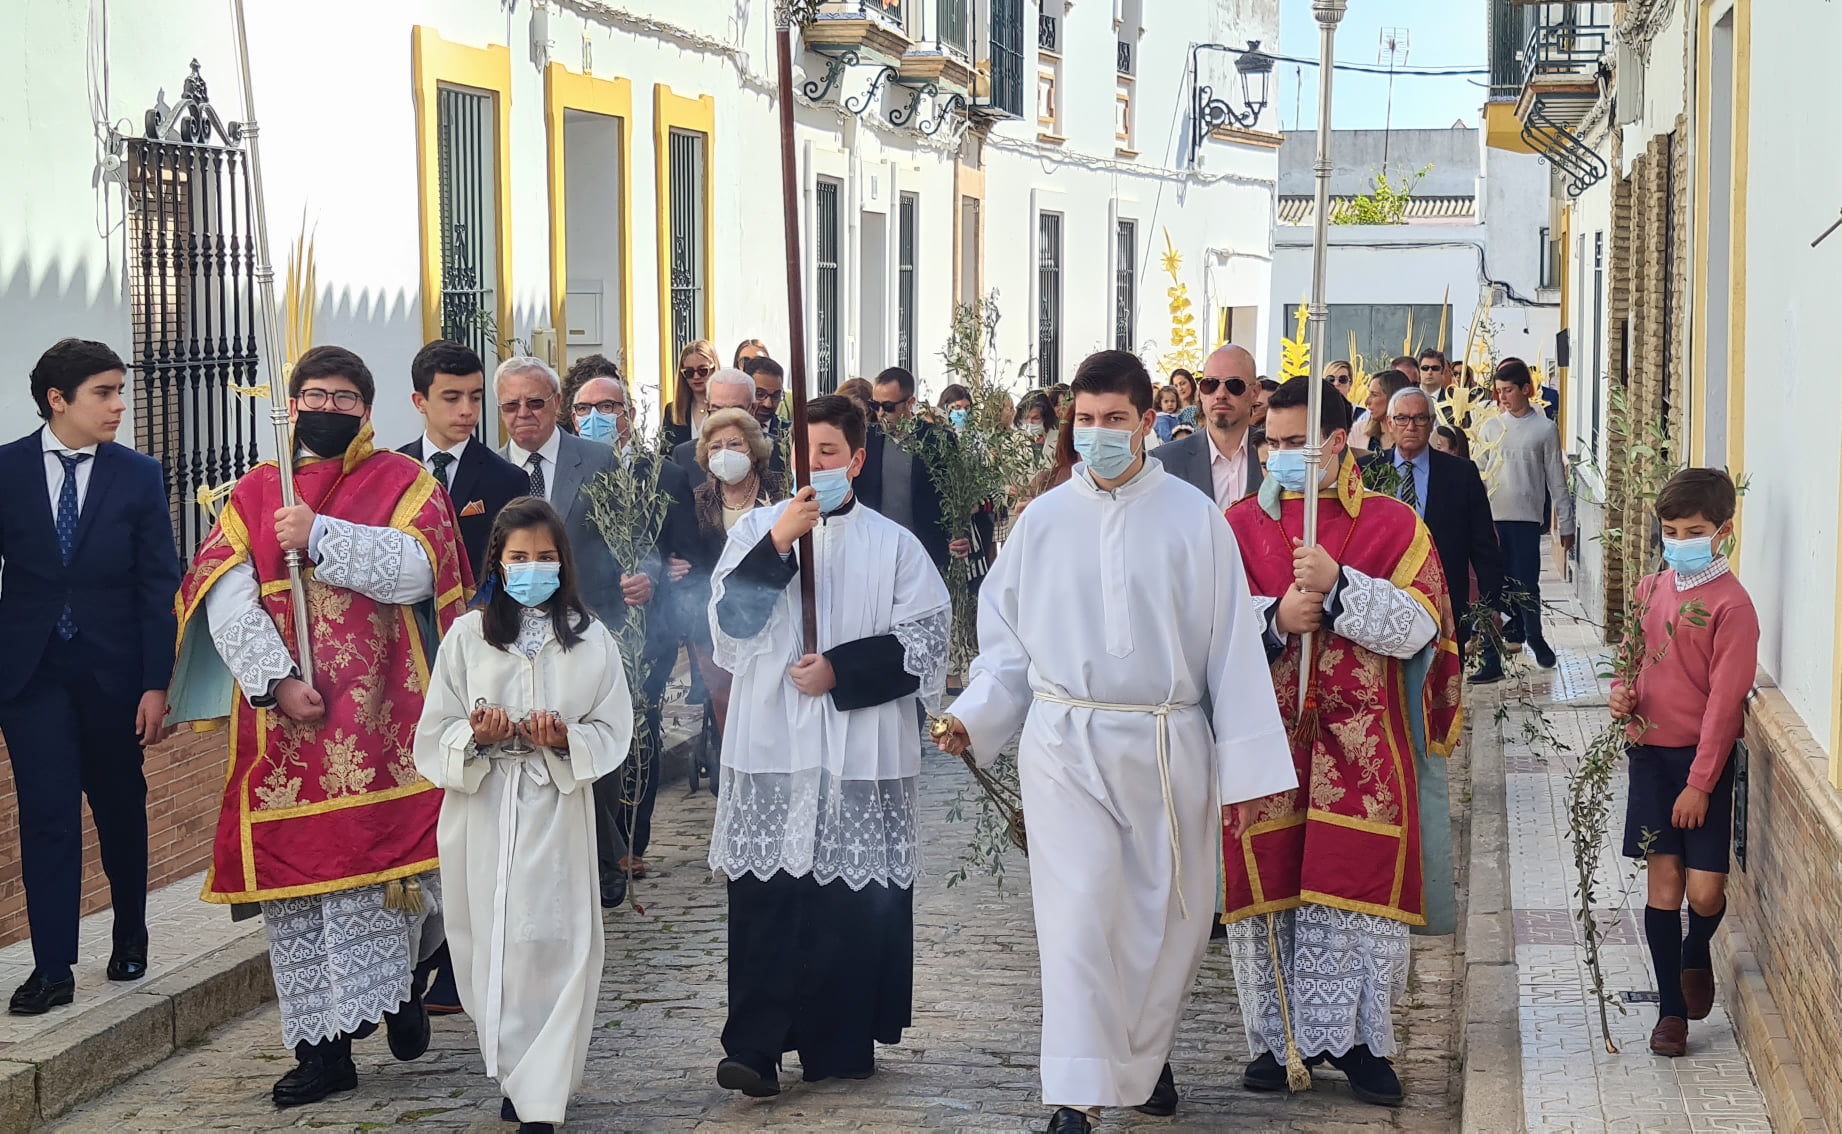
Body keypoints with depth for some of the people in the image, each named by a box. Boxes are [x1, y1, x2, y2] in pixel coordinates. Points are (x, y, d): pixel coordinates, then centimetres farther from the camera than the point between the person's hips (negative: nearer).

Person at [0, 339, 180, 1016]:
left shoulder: (138, 476, 0)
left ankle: (130, 936, 32)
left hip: (114, 672, 1)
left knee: (121, 809, 12)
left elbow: (159, 585, -1)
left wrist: (156, 683, -6)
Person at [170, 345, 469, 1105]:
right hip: (283, 723, 2)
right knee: (294, 870, 1)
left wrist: (318, 537, -13)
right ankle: (322, 1045, 8)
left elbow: (413, 571, -9)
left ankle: (397, 983, 17)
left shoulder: (403, 483, 8)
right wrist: (277, 681, -14)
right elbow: (227, 600, -1)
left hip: (379, 720, -2)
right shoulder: (254, 494, 13)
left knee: (378, 857, -10)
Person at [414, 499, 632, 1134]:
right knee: (491, 944, 4)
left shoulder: (591, 640, 6)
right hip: (483, 814, 1)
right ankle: (514, 1071, 21)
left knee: (550, 946, -7)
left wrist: (566, 740, -14)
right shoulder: (467, 636, 6)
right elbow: (435, 733, 6)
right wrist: (476, 738, -15)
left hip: (556, 812, -1)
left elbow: (613, 732, 5)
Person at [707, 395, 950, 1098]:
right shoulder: (757, 530, 8)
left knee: (856, 897, 1)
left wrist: (841, 670, -8)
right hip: (771, 743, 0)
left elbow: (924, 638, 1)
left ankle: (842, 1041, 12)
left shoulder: (892, 544, 7)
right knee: (766, 894, -7)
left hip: (861, 747, 0)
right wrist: (779, 542, -16)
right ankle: (755, 1047, -7)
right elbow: (731, 618, -5)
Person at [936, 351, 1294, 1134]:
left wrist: (1246, 763, -3)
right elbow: (1009, 642, 11)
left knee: (1171, 915, 9)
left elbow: (1232, 644, 0)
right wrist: (974, 717, -5)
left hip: (1169, 748, 0)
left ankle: (1146, 1055, 33)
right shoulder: (1044, 520, 4)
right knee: (1078, 911, -10)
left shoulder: (1192, 518, 0)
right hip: (1066, 745, 0)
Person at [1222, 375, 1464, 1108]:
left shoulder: (1393, 525, 4)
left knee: (1359, 887, -1)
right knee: (1269, 886, 2)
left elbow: (1416, 627, -8)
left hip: (1361, 748, -1)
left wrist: (1337, 586, -19)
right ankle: (1280, 1039, 13)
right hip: (1266, 740, 1)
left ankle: (1359, 1039, 9)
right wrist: (1275, 617, -18)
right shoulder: (1240, 526, 8)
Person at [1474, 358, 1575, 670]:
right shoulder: (1489, 427, 9)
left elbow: (1557, 480, 5)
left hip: (1526, 518, -2)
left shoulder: (1545, 429, 2)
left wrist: (1566, 524, 4)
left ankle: (1534, 635, 22)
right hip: (1490, 517, 2)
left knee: (1526, 584, -2)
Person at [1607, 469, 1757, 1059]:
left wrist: (1700, 782, -14)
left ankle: (1696, 954, 29)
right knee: (1663, 879, 5)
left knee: (1705, 891, -6)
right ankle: (1671, 1009, 14)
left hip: (1703, 755, -4)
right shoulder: (1652, 589, 6)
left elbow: (1724, 700, -13)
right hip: (1651, 749, 4)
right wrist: (1621, 694, -2)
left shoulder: (1731, 605, -13)